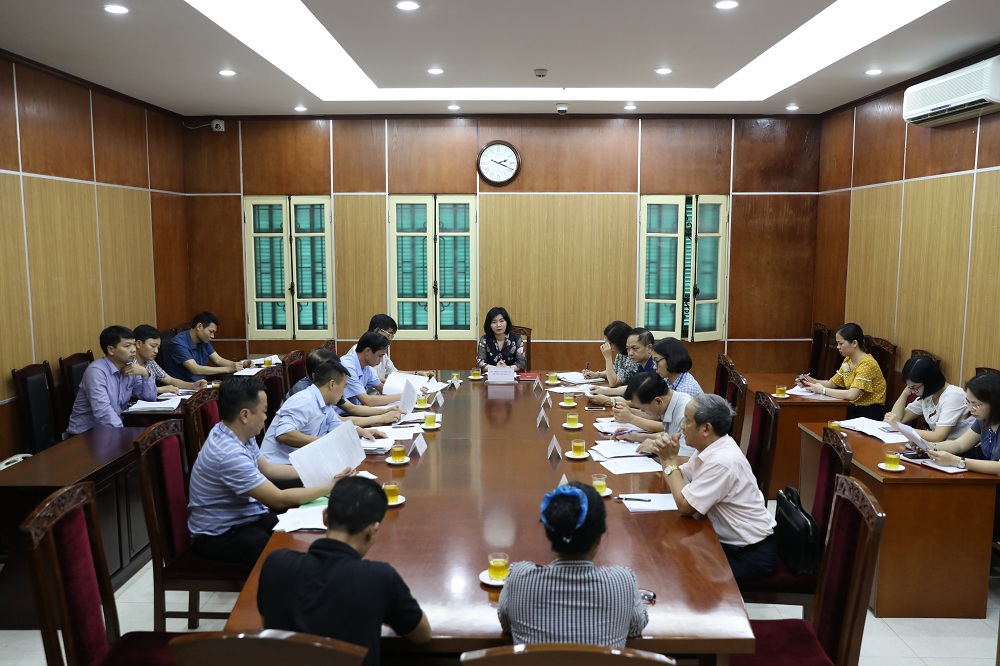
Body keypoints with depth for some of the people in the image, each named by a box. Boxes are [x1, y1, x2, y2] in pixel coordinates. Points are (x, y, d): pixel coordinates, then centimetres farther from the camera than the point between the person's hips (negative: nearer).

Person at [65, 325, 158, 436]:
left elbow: (150, 397, 8)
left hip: (115, 429, 7)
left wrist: (145, 374, -8)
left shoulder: (130, 368, 4)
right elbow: (102, 411, -29)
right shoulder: (96, 371, -18)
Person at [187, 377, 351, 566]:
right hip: (220, 535, -9)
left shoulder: (237, 434, -2)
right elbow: (280, 499, -26)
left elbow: (267, 468, 15)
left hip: (244, 517, 9)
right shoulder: (230, 454, -30)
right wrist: (330, 487, -17)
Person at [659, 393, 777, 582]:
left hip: (751, 554, -8)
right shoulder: (710, 447, 0)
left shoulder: (721, 461, -28)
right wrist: (667, 458, -11)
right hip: (729, 541, 8)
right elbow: (678, 483, 8)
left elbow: (685, 506, -23)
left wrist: (670, 460, -15)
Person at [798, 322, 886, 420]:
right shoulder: (848, 360, 7)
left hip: (870, 413, -7)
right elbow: (832, 383, 8)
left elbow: (851, 395, -29)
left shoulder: (867, 364, -20)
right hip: (854, 408, 7)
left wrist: (823, 390, -21)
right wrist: (813, 382, -9)